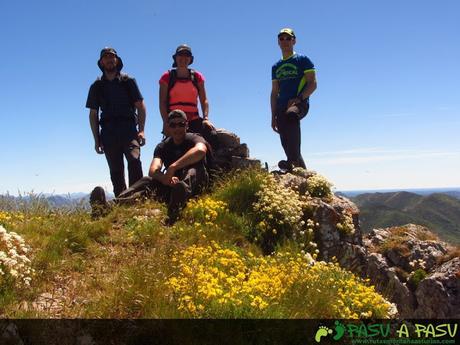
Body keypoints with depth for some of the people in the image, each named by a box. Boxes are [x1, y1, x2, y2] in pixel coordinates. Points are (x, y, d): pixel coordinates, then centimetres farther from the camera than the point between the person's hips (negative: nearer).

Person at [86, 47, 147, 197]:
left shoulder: (128, 81, 9)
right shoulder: (96, 86, 14)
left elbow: (140, 106, 5)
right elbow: (93, 114, 15)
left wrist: (141, 130, -6)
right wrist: (97, 139, 7)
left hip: (128, 129, -2)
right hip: (108, 132, 2)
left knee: (134, 160, -23)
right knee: (115, 171, 1)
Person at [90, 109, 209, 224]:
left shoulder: (193, 139, -4)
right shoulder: (162, 147, 6)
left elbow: (200, 150, -31)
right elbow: (153, 170, -14)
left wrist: (172, 167, -35)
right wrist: (166, 178, -37)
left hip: (194, 185, -3)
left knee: (195, 169, -33)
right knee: (148, 181, -20)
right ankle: (115, 204, -47)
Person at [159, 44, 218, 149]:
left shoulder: (197, 76, 13)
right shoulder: (167, 77, 8)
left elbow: (204, 100, 7)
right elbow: (162, 103, 2)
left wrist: (206, 118, -9)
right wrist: (166, 123, -10)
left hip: (193, 120, 1)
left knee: (212, 135, -25)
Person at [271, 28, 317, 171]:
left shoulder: (302, 60, 6)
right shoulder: (276, 67, 20)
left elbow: (312, 84, -2)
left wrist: (298, 98, -18)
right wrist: (273, 116, 13)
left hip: (300, 104, -6)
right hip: (282, 108, 6)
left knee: (290, 115, -40)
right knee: (286, 144, 0)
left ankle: (293, 160, -44)